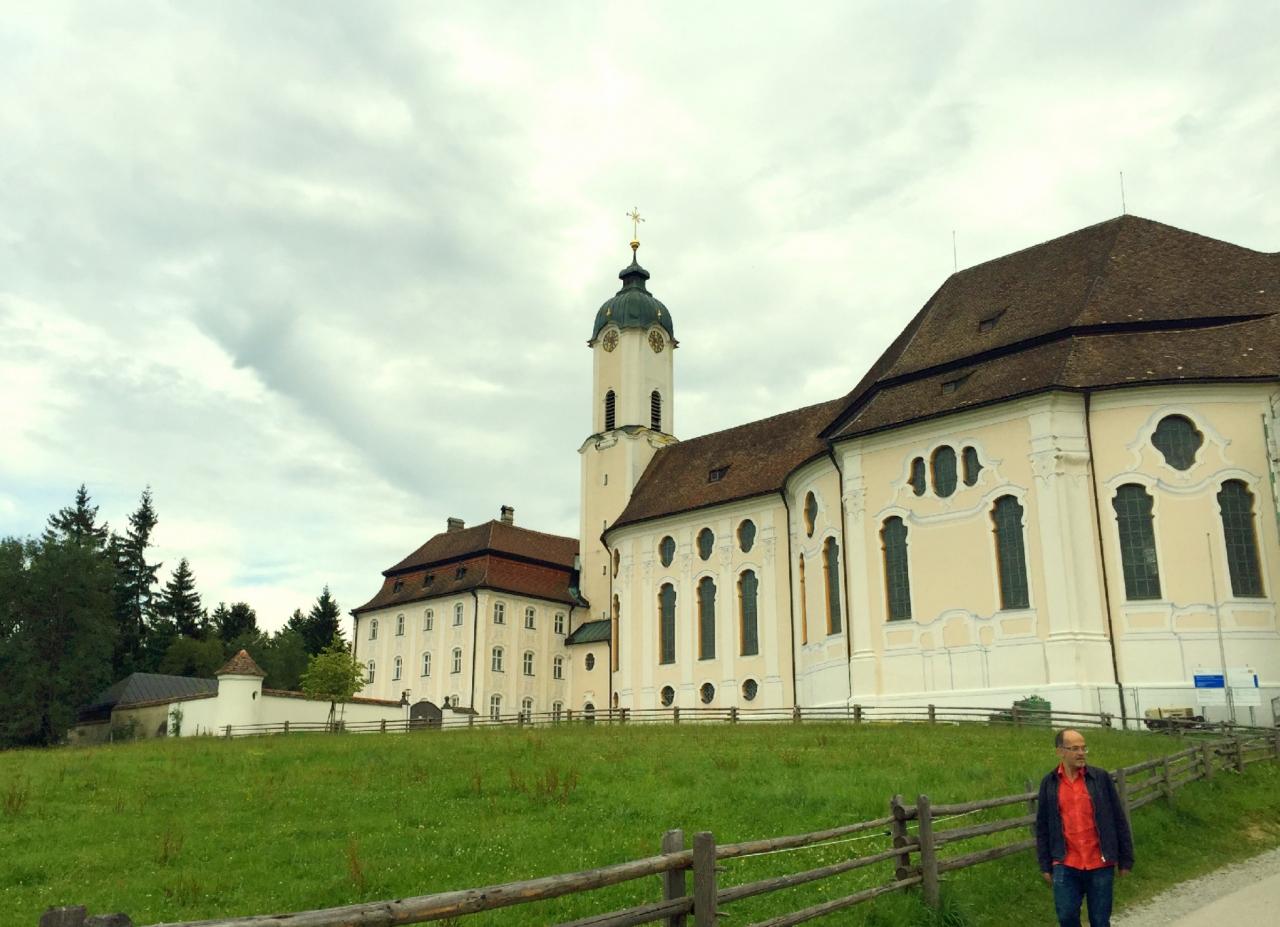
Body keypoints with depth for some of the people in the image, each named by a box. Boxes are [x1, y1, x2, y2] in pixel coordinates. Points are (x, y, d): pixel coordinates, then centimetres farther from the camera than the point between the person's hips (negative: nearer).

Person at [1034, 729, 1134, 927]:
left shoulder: (1101, 777, -1)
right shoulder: (1049, 783, 2)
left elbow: (1119, 820, 4)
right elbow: (1042, 827, 7)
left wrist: (1125, 858, 3)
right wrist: (1045, 865, 6)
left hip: (1100, 865, 0)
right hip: (1065, 866, 0)